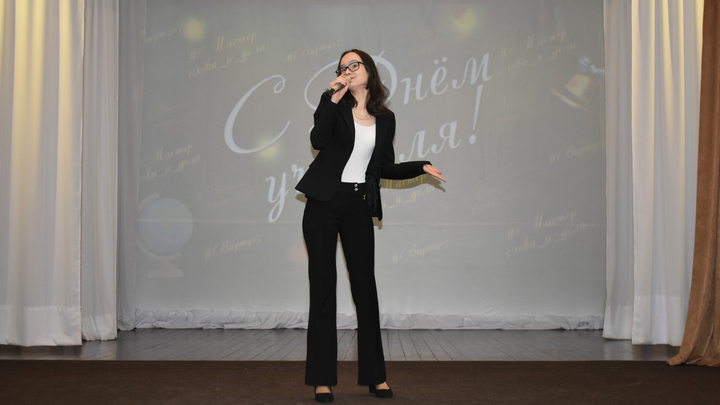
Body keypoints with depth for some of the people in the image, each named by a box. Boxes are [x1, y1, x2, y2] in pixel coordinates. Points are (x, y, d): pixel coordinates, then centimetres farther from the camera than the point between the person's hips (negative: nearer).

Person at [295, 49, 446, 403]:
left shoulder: (385, 119, 10)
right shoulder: (334, 105, 2)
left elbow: (385, 169, 15)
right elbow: (318, 141, -17)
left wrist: (421, 168, 6)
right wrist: (332, 99, -22)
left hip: (359, 207, 2)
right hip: (324, 203, -2)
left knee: (364, 286, 4)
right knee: (323, 285, 0)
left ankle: (375, 375, 16)